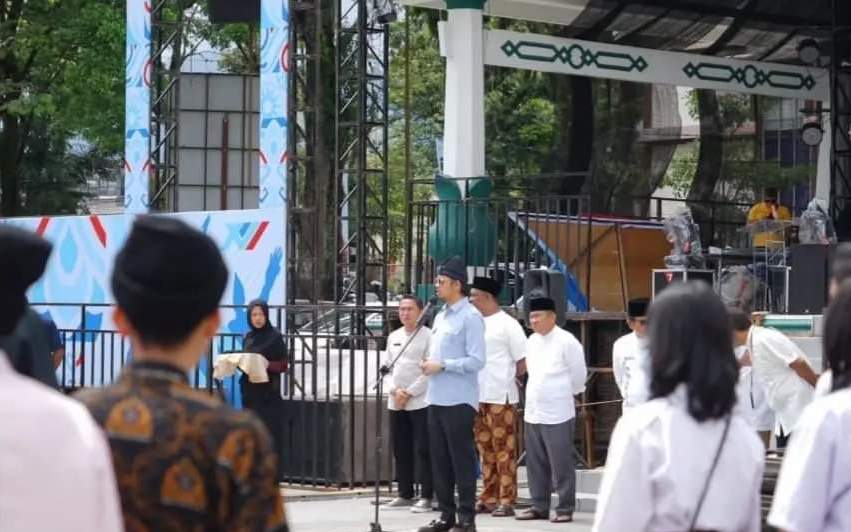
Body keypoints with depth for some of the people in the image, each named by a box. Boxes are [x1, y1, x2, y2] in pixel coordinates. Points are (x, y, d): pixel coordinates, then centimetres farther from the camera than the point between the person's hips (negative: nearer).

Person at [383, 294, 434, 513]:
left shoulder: (428, 336, -5)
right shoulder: (393, 337, 15)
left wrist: (409, 393, -12)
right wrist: (395, 391, -3)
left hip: (420, 402, -6)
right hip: (396, 402, 6)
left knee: (422, 450, -6)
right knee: (401, 450, 10)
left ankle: (426, 497, -4)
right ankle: (405, 494, 18)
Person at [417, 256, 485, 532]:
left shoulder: (470, 317, -9)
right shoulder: (440, 316, 17)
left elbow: (476, 360, -15)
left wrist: (442, 365, -17)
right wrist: (428, 363, 4)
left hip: (458, 400, -8)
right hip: (436, 398, 8)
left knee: (462, 460, -3)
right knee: (440, 460, 11)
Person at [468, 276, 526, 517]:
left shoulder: (507, 324, -6)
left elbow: (523, 363, -6)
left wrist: (506, 380, 1)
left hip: (500, 397, -7)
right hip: (478, 396, 7)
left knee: (503, 450, -4)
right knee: (485, 450, 11)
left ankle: (506, 500, -1)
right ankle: (489, 498, 17)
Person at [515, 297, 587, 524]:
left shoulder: (566, 341, -11)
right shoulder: (531, 341, 11)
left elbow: (578, 374, -6)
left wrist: (565, 394, 7)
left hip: (557, 413, -7)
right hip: (533, 412, 7)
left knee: (561, 465, -3)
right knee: (536, 464, 13)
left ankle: (565, 509, 3)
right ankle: (539, 507, 22)